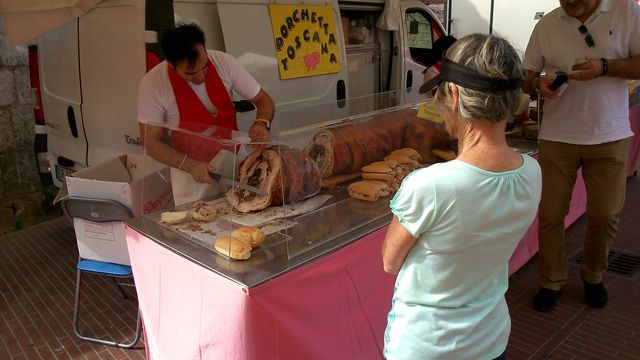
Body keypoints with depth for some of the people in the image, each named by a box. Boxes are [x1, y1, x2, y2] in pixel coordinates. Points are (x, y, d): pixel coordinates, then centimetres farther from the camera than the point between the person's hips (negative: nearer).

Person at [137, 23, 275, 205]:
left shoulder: (224, 62, -14)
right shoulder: (152, 84, -18)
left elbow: (263, 100, -4)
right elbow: (151, 142, -12)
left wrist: (261, 123, -26)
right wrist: (191, 165, -26)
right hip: (189, 169, -2)